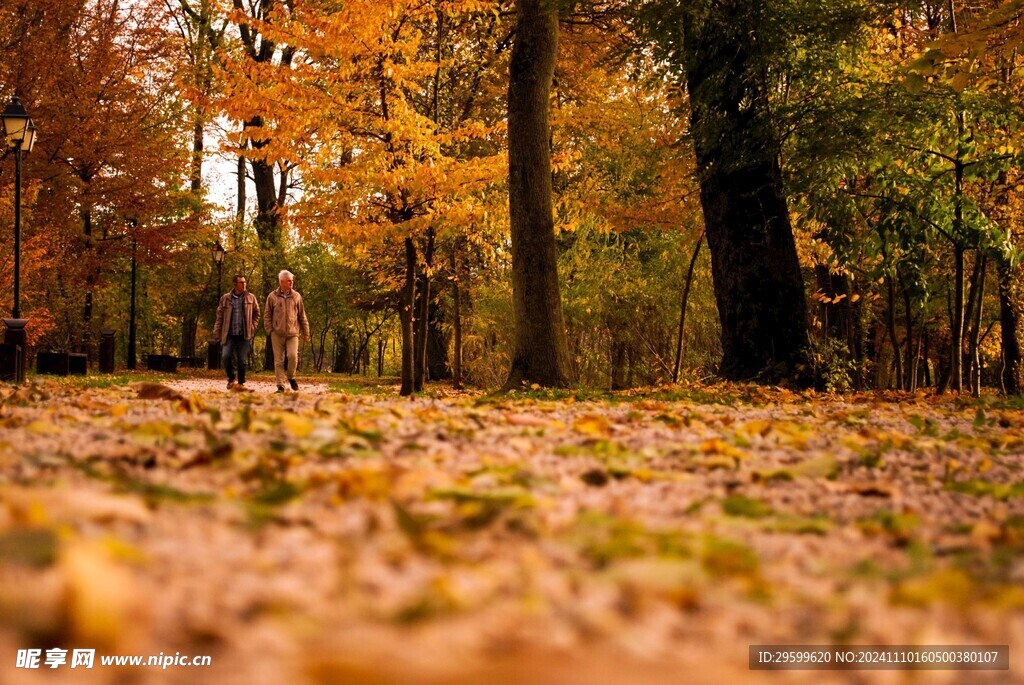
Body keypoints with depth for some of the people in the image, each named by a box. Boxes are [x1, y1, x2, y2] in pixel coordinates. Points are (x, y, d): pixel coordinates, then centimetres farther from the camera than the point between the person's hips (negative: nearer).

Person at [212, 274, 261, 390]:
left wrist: (252, 327, 3)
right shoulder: (225, 299, 5)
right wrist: (216, 333, 3)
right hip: (229, 335, 0)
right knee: (226, 356, -15)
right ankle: (231, 378, 8)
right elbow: (219, 317, 8)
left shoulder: (251, 298, 6)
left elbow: (256, 314, 15)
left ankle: (241, 383, 14)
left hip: (244, 335, 0)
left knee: (243, 360, 0)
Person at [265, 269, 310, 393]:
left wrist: (305, 332, 12)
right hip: (277, 334, 0)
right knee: (278, 360, 1)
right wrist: (269, 331, -2)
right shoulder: (272, 297, 3)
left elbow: (302, 316, 12)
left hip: (293, 333, 0)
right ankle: (280, 385, 7)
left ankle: (291, 377, 10)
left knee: (293, 356, -15)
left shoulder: (296, 296, 7)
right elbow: (267, 316, 8)